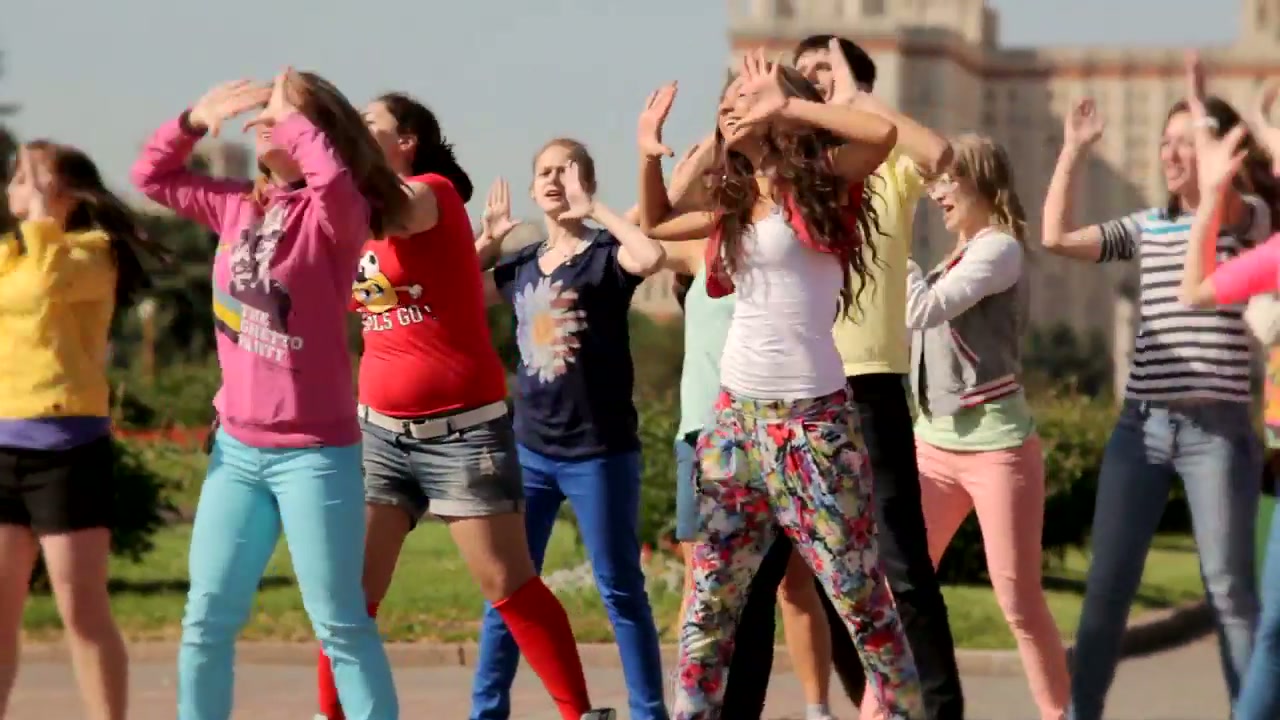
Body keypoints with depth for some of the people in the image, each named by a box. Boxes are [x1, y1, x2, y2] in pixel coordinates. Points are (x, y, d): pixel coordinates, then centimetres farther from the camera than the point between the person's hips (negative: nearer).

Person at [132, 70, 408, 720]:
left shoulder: (334, 214, -10)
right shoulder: (237, 206, 9)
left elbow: (333, 177, -34)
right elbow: (151, 175, 21)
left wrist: (292, 116, -18)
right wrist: (196, 118, 5)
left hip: (314, 453, -6)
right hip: (237, 449, 6)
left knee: (340, 625, -2)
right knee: (207, 618, 9)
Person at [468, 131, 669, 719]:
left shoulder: (604, 254, -6)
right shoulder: (521, 266, 10)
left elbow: (651, 257, -28)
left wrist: (593, 208, -18)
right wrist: (487, 239, 6)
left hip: (599, 451, -5)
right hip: (529, 449, 5)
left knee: (620, 589, 1)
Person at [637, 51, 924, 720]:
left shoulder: (819, 186, -4)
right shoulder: (735, 204, 14)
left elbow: (883, 132, -23)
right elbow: (655, 224, 28)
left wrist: (784, 107, -16)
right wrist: (649, 153, 12)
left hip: (809, 416, -6)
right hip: (735, 414, 6)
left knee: (860, 597, -1)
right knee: (708, 600, 6)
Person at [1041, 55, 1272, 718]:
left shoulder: (1250, 219, 1)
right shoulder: (1145, 227, 14)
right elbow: (1056, 239, 5)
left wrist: (1204, 105, -18)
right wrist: (1072, 151, 5)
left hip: (1217, 427, -4)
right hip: (1141, 422, 4)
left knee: (1228, 589, -4)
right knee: (1107, 585, 5)